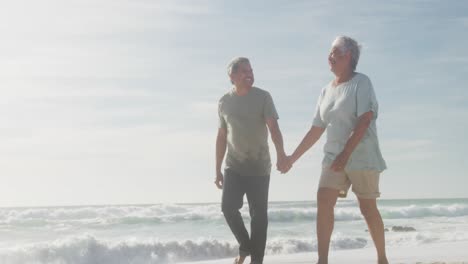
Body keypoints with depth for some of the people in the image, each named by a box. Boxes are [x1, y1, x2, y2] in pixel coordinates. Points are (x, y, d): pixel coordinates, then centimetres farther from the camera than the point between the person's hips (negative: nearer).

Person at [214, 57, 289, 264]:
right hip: (234, 166, 2)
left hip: (259, 167, -2)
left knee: (259, 214, -2)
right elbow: (221, 136, 11)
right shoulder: (224, 102, 4)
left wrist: (280, 154, -35)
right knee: (228, 207, -9)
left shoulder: (263, 97, -5)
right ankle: (245, 246, 15)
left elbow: (273, 127, -17)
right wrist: (217, 169, 10)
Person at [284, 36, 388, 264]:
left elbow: (365, 120, -16)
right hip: (333, 156, 5)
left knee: (368, 208, 1)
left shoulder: (361, 82, -5)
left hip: (361, 156, -5)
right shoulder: (326, 91, 13)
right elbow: (316, 130, 16)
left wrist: (346, 153, -23)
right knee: (323, 202, -10)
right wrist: (293, 157, 14)